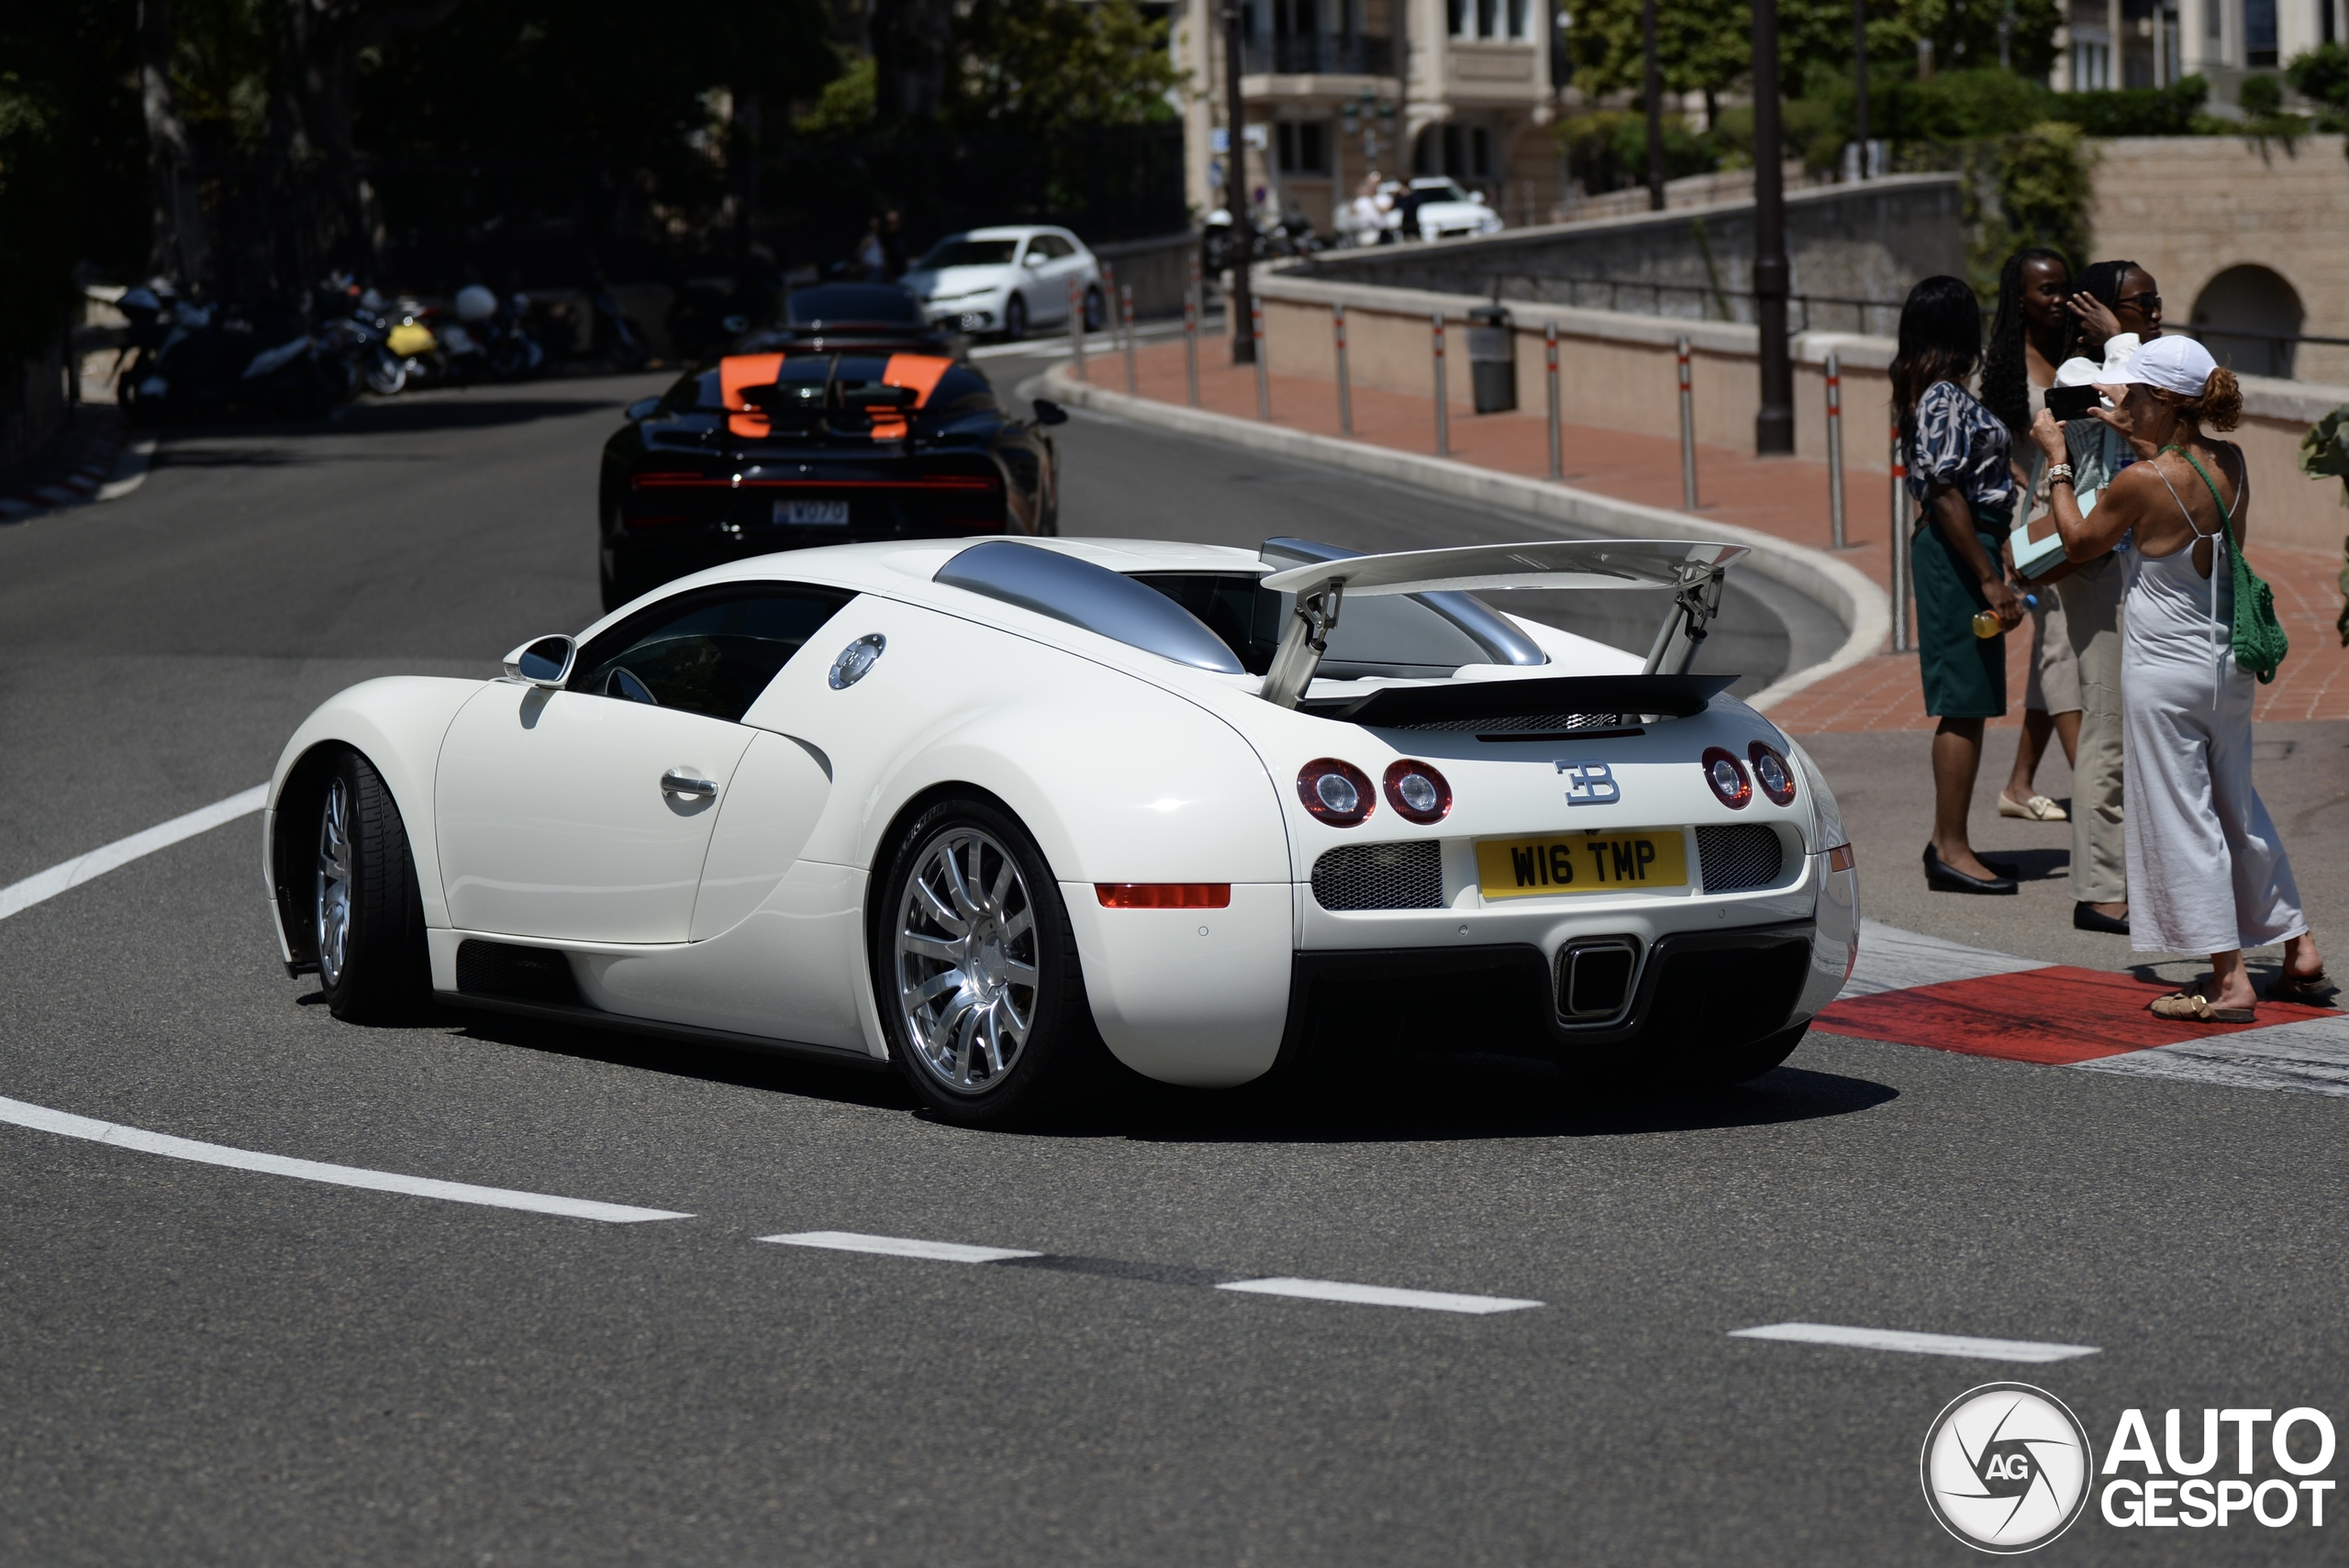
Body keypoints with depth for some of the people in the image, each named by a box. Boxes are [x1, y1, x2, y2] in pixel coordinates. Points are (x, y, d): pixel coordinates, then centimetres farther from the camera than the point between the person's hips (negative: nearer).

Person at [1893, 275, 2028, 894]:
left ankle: (1946, 842, 19)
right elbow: (1946, 495, -22)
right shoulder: (1946, 398, -17)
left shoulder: (1932, 393, 14)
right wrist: (1990, 578, -22)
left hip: (1951, 548, 11)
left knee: (1963, 705, 14)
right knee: (1964, 705, -7)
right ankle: (1952, 851, -6)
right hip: (1959, 549, -11)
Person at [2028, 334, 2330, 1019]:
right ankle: (2299, 950, 25)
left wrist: (2058, 462, 6)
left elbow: (2079, 542, -4)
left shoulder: (2140, 483, -20)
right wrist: (2135, 436, 27)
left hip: (2165, 669, -7)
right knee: (2237, 805, 20)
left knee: (2182, 819, 1)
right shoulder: (2231, 464, -1)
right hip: (2229, 661, 7)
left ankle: (2229, 981, 1)